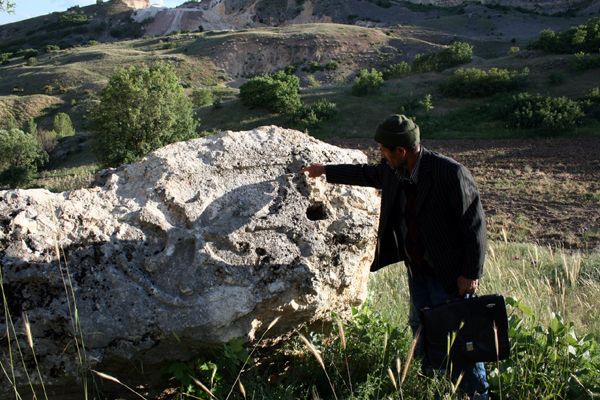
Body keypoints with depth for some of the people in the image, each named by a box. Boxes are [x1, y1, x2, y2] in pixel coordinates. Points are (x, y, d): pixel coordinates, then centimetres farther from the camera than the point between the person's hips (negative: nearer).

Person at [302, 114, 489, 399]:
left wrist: (471, 274, -17)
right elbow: (367, 173, 19)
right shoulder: (394, 171, -4)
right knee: (420, 326, 18)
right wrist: (326, 171, 27)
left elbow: (474, 223, -19)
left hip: (449, 273, -7)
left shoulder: (450, 173, -25)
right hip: (416, 268, 8)